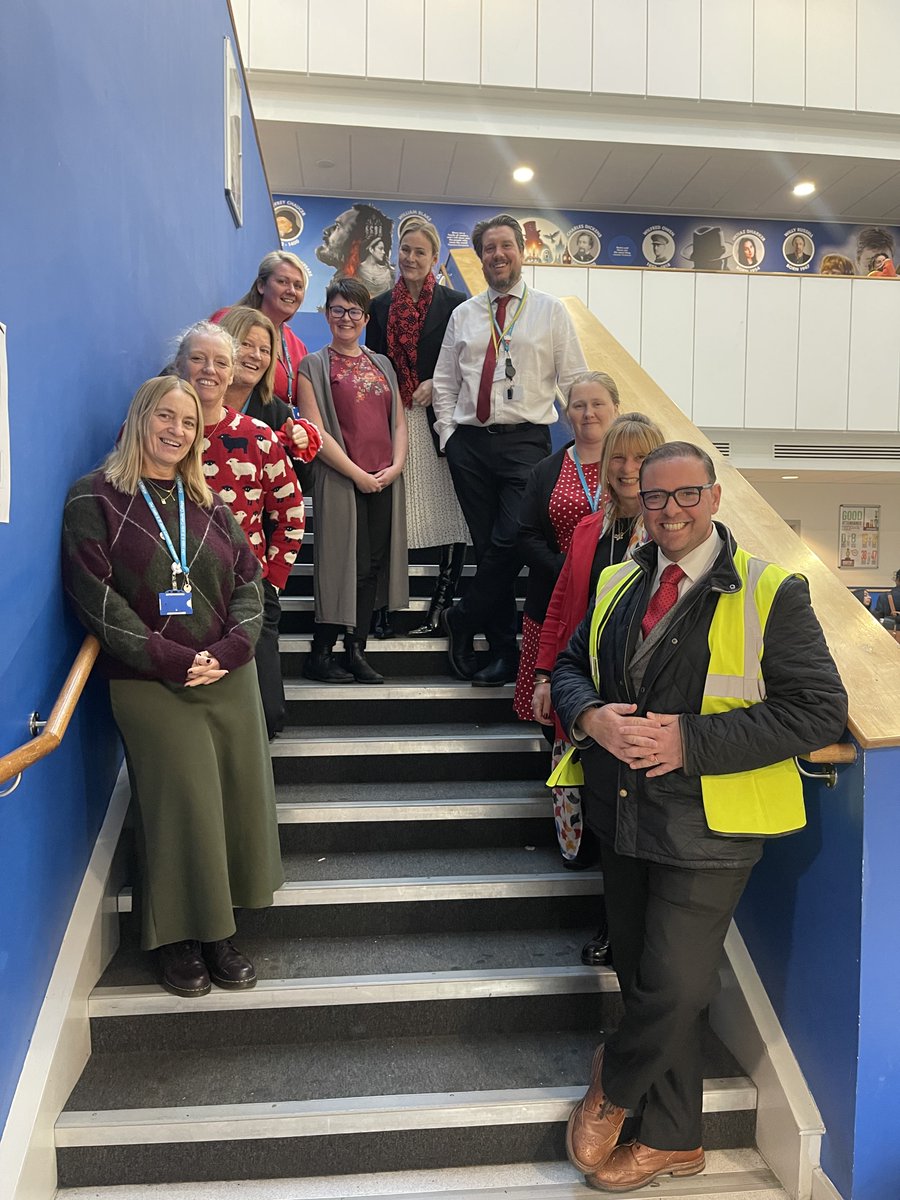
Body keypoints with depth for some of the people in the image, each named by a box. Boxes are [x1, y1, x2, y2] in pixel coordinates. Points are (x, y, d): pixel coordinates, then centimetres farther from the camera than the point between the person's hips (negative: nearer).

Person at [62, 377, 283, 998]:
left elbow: (249, 581, 8)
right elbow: (96, 598, -9)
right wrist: (170, 659, -16)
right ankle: (179, 939, 21)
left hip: (229, 676, 4)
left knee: (239, 799, 5)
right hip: (151, 685, -4)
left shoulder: (209, 503, 13)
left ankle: (219, 933, 23)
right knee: (182, 808, -1)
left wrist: (228, 651, -10)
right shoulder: (95, 498, -1)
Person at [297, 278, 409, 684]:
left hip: (384, 482, 5)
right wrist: (357, 473, -13)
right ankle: (320, 654, 6)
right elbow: (315, 432, -8)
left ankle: (356, 651, 14)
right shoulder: (314, 366, 2)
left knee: (374, 563, 4)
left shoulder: (382, 365, 18)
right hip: (340, 480, -5)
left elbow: (399, 422, 15)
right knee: (343, 562, -6)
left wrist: (396, 466, -2)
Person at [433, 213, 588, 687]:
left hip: (525, 441, -3)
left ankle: (463, 618, 6)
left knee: (512, 541, -18)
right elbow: (444, 384, 17)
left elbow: (575, 382, 5)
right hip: (469, 443, 3)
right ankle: (503, 651, 13)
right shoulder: (463, 315, 16)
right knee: (485, 547, 3)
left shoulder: (550, 311, 8)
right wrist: (448, 435, 5)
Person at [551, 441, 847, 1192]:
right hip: (624, 813, 5)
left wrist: (690, 740, -22)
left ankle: (612, 1087, 34)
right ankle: (671, 1140, 40)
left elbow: (819, 711, -15)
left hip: (707, 826, -5)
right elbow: (570, 667, 13)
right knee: (645, 983, 17)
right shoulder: (617, 584, 7)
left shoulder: (771, 593, -10)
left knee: (675, 992, 1)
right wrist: (590, 716, -11)